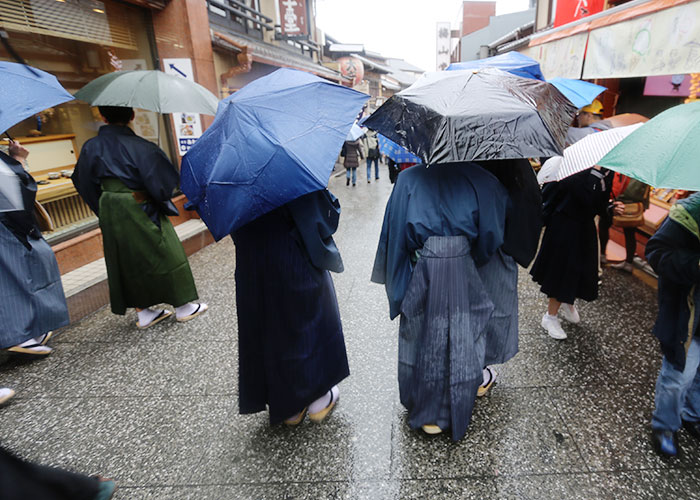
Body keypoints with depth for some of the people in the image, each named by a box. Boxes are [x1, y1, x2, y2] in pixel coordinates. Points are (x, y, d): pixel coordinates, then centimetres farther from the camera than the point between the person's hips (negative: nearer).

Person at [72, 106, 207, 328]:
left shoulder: (90, 148, 0)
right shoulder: (141, 147, -18)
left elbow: (84, 183, 9)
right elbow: (166, 180, -18)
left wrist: (103, 209, 21)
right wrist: (164, 199, 4)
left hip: (111, 216, 6)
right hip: (141, 211, -5)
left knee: (127, 260, 15)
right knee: (166, 255, 8)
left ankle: (142, 312, 23)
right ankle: (183, 306, 17)